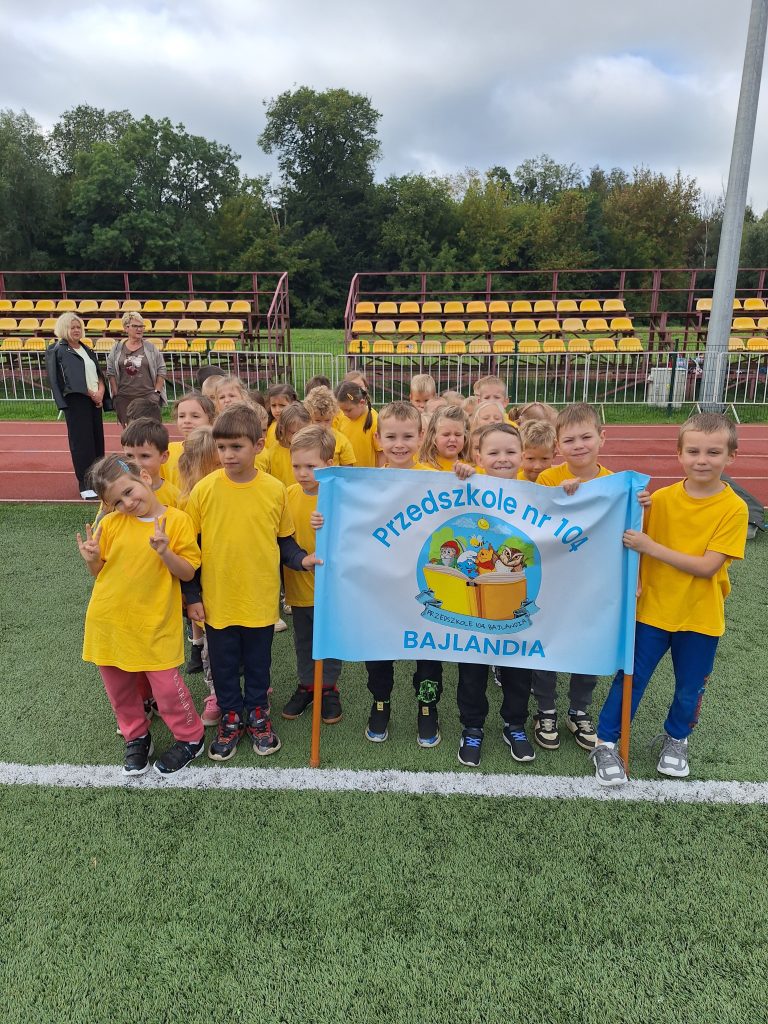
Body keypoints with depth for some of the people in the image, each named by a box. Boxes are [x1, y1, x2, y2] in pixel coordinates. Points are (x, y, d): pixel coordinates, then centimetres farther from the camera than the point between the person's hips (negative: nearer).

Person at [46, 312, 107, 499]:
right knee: (82, 441, -8)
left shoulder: (86, 350, 19)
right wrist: (92, 394, -13)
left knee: (97, 439, 6)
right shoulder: (58, 351, -2)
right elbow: (71, 380, -12)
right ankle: (84, 484, -5)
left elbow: (99, 373, 13)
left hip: (95, 399, 6)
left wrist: (100, 391, -6)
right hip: (76, 401, -6)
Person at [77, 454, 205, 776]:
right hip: (110, 620, 4)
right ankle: (136, 737, 39)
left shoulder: (176, 520, -10)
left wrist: (165, 552, -26)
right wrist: (91, 559, -13)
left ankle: (190, 738, 25)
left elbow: (188, 572, -9)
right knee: (119, 687, 17)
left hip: (154, 623, -4)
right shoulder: (110, 524, -2)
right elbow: (99, 571, 9)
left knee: (166, 685, 2)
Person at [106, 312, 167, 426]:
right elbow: (110, 372, 9)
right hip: (124, 398, 2)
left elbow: (162, 370, 6)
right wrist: (115, 393, 3)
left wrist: (157, 391, 1)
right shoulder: (117, 348, 7)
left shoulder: (150, 347, 4)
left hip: (148, 396, -1)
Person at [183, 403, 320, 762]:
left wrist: (302, 559, -16)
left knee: (258, 662, 17)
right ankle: (231, 717, 38)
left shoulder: (275, 490, -8)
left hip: (260, 599, 0)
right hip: (217, 600, 0)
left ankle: (257, 714, 40)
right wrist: (192, 596, -1)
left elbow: (284, 541, 4)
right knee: (223, 664, 16)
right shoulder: (204, 489, -9)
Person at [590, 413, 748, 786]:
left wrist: (651, 546, -26)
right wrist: (631, 578, -19)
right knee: (630, 680, 7)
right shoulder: (660, 498, -8)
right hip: (652, 609, 0)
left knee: (690, 688, 18)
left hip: (700, 617, 0)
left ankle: (675, 739, 44)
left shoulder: (733, 508, -13)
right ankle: (606, 743, 24)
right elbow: (634, 545, 0)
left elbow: (708, 566, -20)